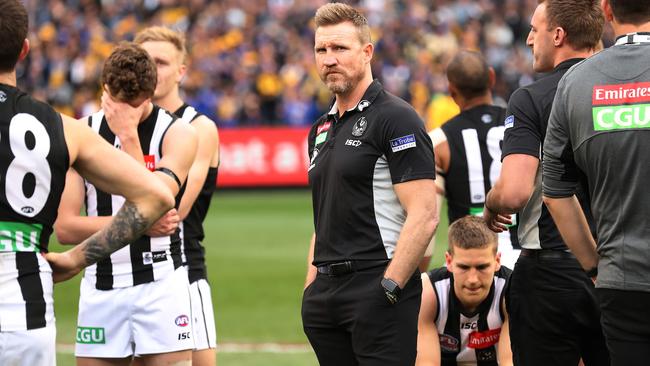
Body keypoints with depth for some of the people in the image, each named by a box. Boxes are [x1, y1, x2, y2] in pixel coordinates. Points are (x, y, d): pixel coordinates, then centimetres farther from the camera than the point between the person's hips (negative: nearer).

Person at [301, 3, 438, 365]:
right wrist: (311, 289, 16)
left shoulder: (395, 118, -7)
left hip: (378, 285, -8)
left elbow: (424, 216, -14)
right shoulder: (321, 130, 18)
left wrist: (388, 289, -19)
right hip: (327, 291, 8)